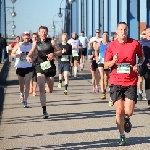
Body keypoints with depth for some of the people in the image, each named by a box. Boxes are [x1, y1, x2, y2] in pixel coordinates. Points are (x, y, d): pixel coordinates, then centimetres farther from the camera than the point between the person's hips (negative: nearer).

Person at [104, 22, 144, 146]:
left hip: (131, 82, 0)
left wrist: (138, 64, -4)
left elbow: (141, 57, 17)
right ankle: (122, 136, 16)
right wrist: (113, 61, -17)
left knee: (129, 111, -7)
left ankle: (126, 119, 31)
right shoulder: (112, 46, 1)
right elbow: (105, 66, 4)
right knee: (119, 111, -2)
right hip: (116, 82, 0)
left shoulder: (135, 43, 0)